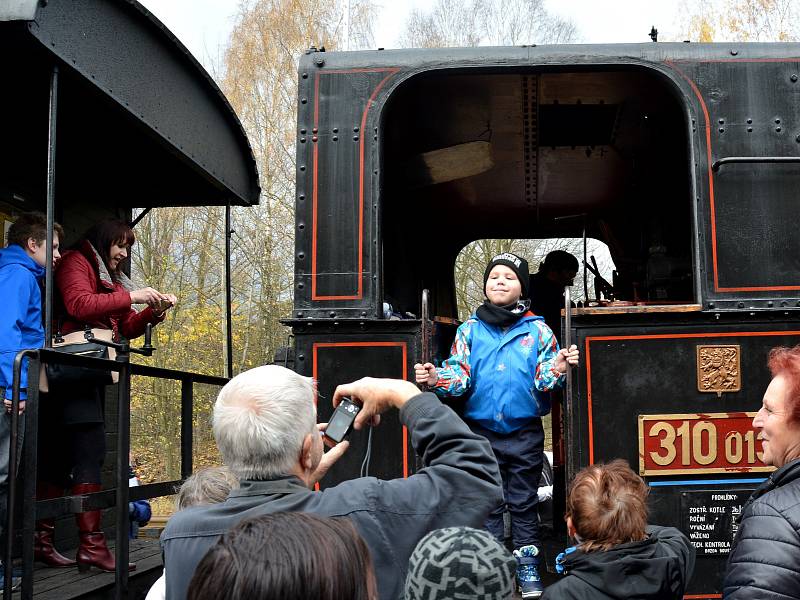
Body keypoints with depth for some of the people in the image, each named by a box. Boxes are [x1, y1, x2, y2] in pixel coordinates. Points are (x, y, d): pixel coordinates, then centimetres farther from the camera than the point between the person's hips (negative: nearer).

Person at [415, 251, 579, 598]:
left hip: (525, 432, -1)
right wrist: (436, 379, -22)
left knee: (523, 502, 9)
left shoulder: (538, 330, 1)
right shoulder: (469, 330, 3)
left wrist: (558, 369, -24)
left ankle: (527, 567, 20)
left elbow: (544, 379, -3)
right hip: (481, 432, 1)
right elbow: (459, 375, -2)